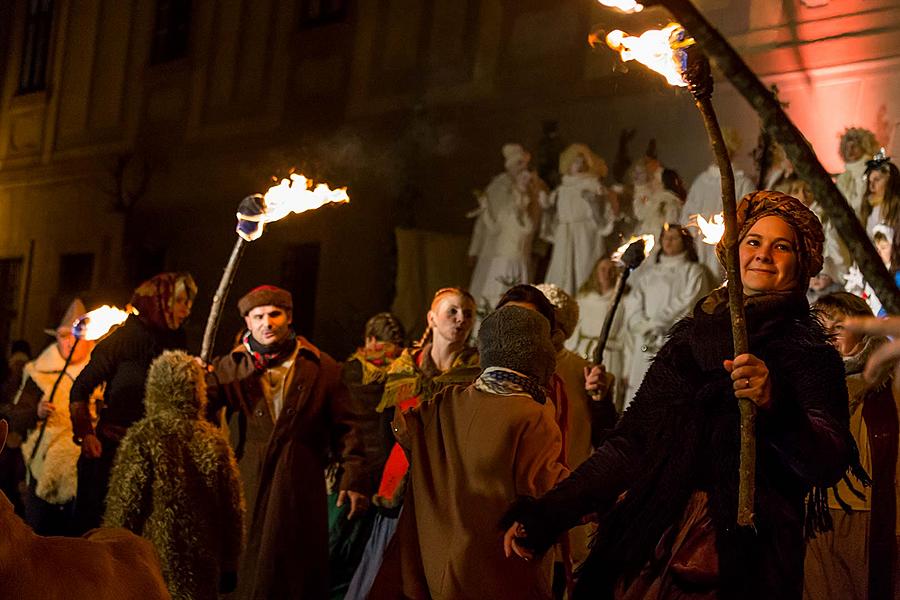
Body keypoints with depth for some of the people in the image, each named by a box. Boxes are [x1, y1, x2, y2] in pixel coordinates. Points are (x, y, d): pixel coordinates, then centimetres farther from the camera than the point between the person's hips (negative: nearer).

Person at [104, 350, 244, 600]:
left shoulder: (142, 439, -11)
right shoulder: (215, 441, 0)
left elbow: (124, 507, -8)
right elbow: (233, 511, 6)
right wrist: (229, 566, 16)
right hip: (202, 570, 3)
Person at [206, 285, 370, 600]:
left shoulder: (321, 367, 6)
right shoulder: (230, 367, 9)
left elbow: (346, 427, 4)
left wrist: (354, 478, -4)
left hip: (303, 488, -1)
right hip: (248, 487, 1)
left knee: (300, 571, 4)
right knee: (247, 571, 6)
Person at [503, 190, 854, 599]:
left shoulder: (811, 351, 0)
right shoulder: (689, 336, 11)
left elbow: (830, 464, -15)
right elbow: (630, 441, 10)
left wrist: (777, 407, -34)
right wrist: (548, 512, 2)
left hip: (741, 564, -3)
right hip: (648, 549, 4)